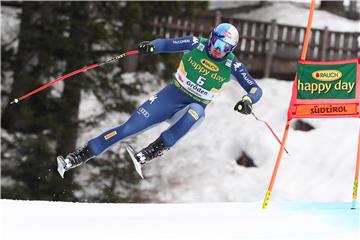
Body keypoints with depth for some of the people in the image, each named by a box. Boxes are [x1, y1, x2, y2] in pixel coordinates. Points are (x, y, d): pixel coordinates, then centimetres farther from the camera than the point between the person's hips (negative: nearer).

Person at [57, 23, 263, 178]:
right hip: (171, 95, 2)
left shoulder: (232, 66, -11)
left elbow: (256, 89, -14)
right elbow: (166, 44, -5)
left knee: (195, 112, -40)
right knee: (129, 128, -9)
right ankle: (78, 157, 0)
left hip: (195, 107, -2)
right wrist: (151, 46, -29)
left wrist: (248, 100, -37)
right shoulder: (197, 45, -9)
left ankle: (145, 156, -46)